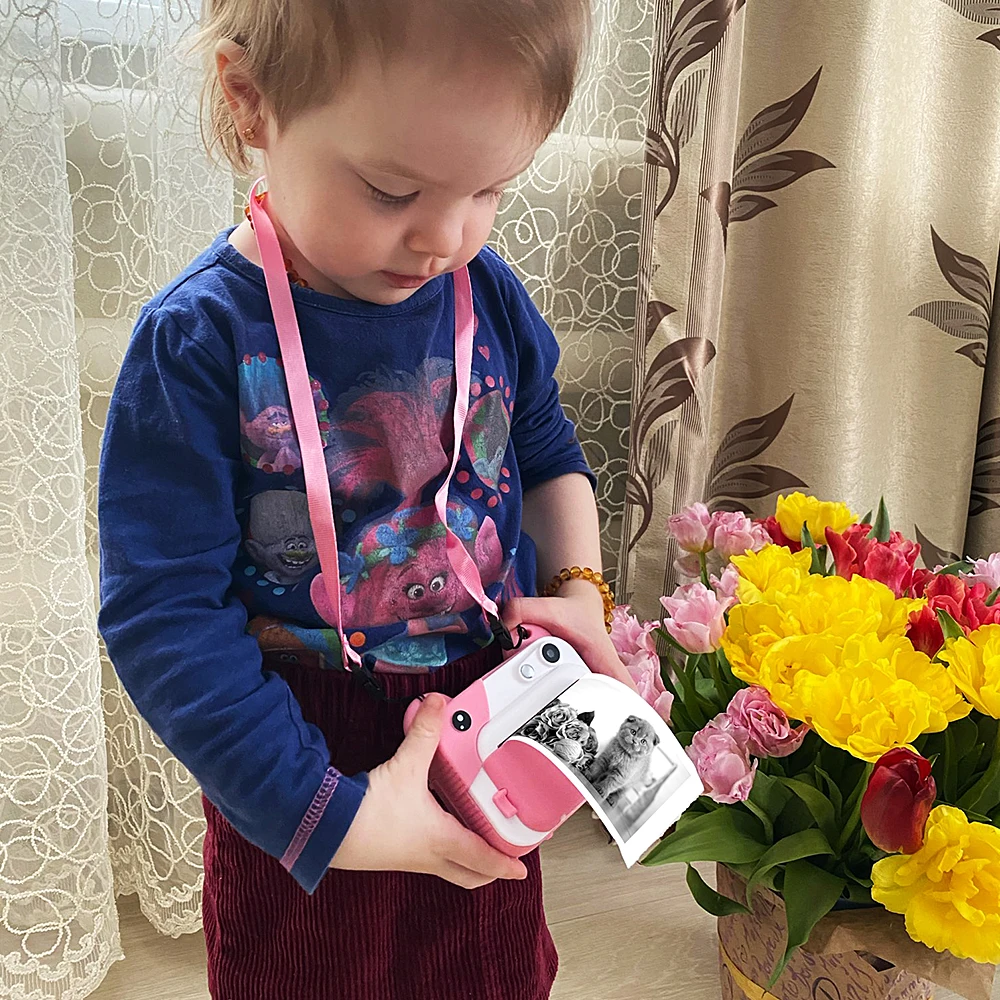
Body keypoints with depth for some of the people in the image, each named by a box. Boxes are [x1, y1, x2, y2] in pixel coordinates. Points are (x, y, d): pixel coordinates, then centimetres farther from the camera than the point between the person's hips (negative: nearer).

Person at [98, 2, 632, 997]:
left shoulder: (488, 293, -8)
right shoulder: (197, 343, -22)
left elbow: (548, 454, 10)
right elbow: (163, 616, -22)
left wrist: (580, 589, -7)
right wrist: (326, 813, -24)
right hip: (311, 758, -4)